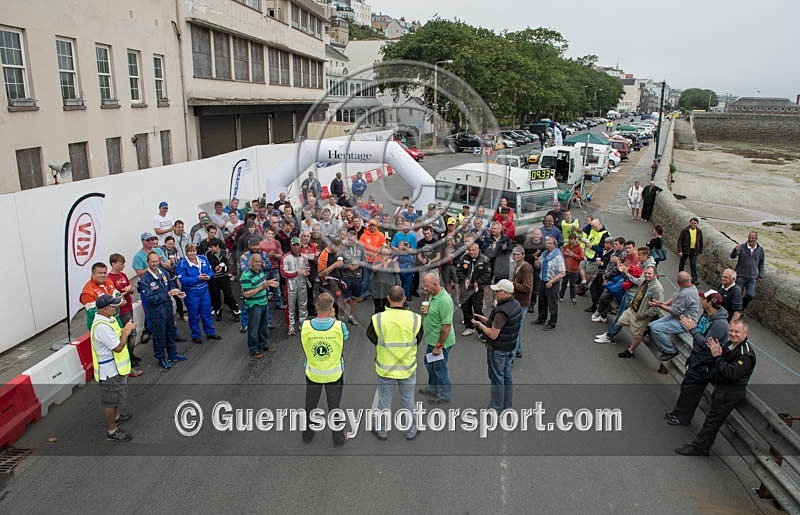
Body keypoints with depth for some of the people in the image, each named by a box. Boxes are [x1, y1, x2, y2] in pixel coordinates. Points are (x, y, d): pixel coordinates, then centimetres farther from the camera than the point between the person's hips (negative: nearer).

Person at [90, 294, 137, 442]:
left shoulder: (108, 319, 1)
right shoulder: (101, 326, -30)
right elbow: (118, 347, -28)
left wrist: (125, 329, -2)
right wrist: (126, 332, -16)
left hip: (116, 367, 10)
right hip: (110, 370, -10)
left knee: (117, 396, 29)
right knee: (111, 400, 4)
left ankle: (116, 416, 49)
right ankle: (112, 431, 18)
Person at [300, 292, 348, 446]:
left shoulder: (305, 326, -20)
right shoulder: (340, 326, -23)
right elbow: (345, 338, -2)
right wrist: (333, 319, 2)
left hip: (312, 374, 1)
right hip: (335, 374, -1)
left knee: (310, 405, 23)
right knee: (334, 406, 18)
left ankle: (307, 435, 42)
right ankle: (338, 438, 34)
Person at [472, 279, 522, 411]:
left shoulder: (502, 311, -30)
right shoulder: (516, 305, 0)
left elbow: (493, 335, -27)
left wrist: (480, 325, -12)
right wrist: (487, 320, 10)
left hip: (498, 349, -9)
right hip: (510, 347, 9)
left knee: (497, 378, 5)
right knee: (507, 375, 20)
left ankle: (496, 408, 18)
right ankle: (507, 405, 33)